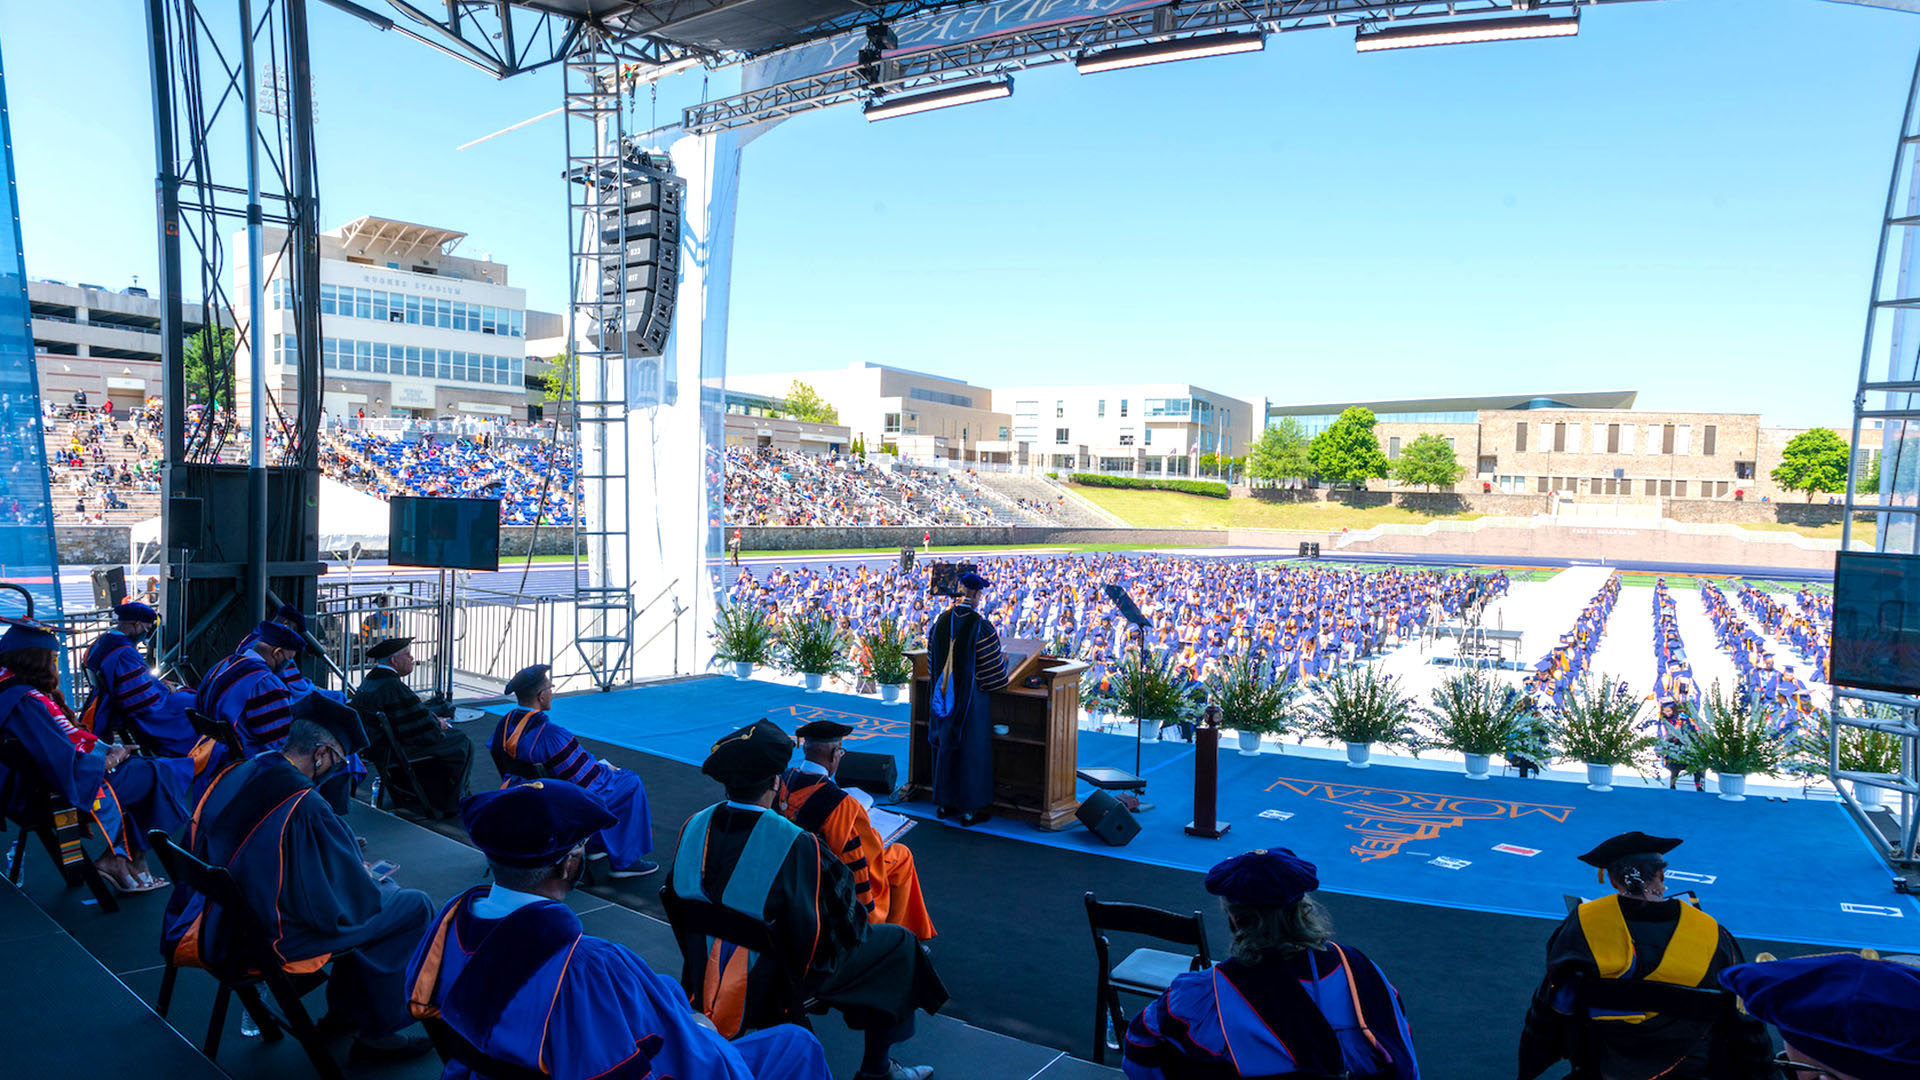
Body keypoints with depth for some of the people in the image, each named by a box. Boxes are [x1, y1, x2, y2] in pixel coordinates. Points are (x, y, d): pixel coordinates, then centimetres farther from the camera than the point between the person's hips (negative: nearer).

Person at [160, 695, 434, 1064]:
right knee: (414, 907, -1)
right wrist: (380, 885, 4)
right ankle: (377, 1033, 7)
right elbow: (353, 898, -19)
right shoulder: (308, 811, -28)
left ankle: (343, 1009, 30)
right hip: (272, 942, -9)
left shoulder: (233, 775, -4)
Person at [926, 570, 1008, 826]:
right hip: (971, 697, -5)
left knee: (946, 746, 16)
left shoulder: (942, 621, -2)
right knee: (972, 750, 5)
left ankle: (945, 803, 26)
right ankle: (970, 808, 12)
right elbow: (992, 665, -12)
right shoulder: (980, 625, -19)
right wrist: (999, 681, 9)